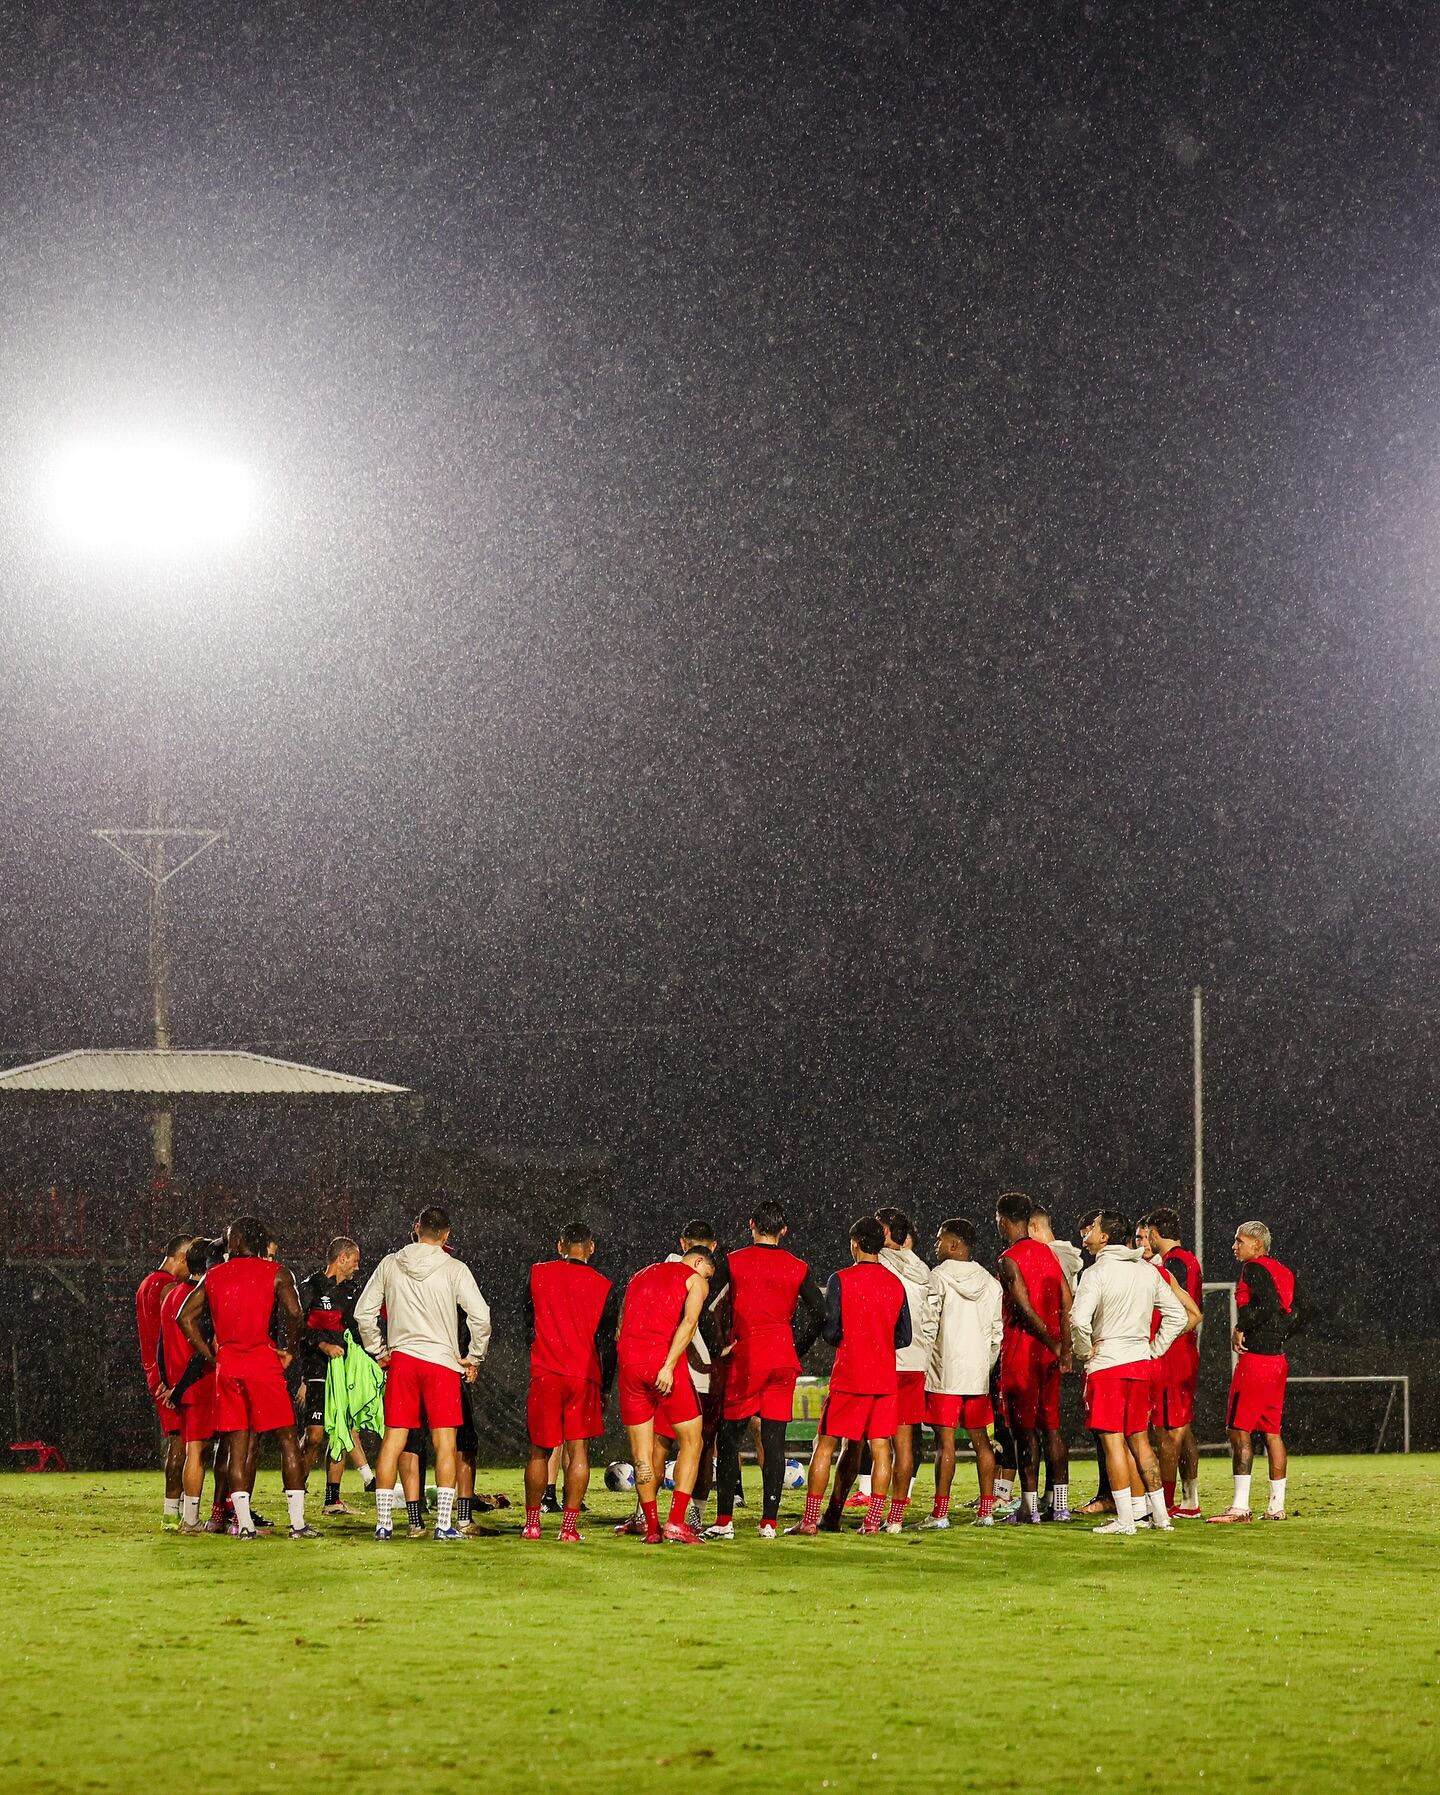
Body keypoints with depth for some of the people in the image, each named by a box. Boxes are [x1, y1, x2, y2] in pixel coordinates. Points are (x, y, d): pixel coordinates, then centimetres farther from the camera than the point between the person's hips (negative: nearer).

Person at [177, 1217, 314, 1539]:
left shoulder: (213, 1276, 12)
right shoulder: (275, 1273, 1)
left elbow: (185, 1316, 11)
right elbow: (294, 1312, -14)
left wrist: (210, 1355, 13)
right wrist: (290, 1350, 0)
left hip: (226, 1366, 3)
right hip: (264, 1364, -3)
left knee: (238, 1444, 7)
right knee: (287, 1438, 2)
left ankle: (244, 1523, 3)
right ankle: (298, 1522, -2)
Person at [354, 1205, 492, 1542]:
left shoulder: (390, 1264, 5)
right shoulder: (454, 1269, -4)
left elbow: (363, 1312, 6)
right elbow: (480, 1317, -10)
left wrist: (378, 1352, 16)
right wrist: (474, 1359, 3)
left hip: (400, 1361, 3)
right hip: (442, 1361, -2)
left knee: (393, 1441, 6)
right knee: (445, 1442, 1)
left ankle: (383, 1522, 6)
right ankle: (444, 1524, -3)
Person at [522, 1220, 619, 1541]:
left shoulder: (538, 1274, 3)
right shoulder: (603, 1286, 0)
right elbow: (607, 1342, 3)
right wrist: (604, 1388, 12)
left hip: (544, 1374, 1)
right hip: (584, 1376, -1)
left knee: (539, 1451, 10)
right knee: (579, 1451, 2)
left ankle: (532, 1523, 15)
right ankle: (569, 1526, -5)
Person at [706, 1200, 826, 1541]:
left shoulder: (733, 1262, -2)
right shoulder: (798, 1268, 4)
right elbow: (819, 1312, 2)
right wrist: (798, 1350, 11)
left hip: (744, 1359, -2)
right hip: (783, 1359, 2)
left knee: (730, 1438, 4)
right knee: (774, 1440, 4)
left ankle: (724, 1521, -1)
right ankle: (769, 1522, 2)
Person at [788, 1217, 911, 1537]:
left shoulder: (841, 1280, -7)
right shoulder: (896, 1284, 6)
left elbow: (830, 1331, -9)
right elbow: (904, 1337, 10)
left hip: (848, 1377, -3)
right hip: (885, 1378, 3)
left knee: (825, 1445, 3)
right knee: (880, 1447, 5)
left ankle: (810, 1520, 0)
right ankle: (873, 1519, 1)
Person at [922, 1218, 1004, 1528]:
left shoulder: (939, 1277, -8)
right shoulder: (990, 1282, 10)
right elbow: (998, 1332, 12)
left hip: (943, 1373, -5)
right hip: (978, 1374, 5)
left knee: (945, 1441, -6)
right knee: (981, 1439, 9)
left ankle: (940, 1512, -8)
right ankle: (986, 1510, 10)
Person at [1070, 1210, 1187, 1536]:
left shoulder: (1096, 1273, -12)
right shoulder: (1147, 1271, 9)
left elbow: (1079, 1320, -25)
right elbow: (1177, 1315, 14)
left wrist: (1084, 1352, -8)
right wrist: (1154, 1350, 15)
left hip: (1106, 1365, -7)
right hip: (1140, 1363, 7)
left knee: (1113, 1442, -3)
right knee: (1140, 1441, 15)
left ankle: (1125, 1518, -4)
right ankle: (1160, 1514, 16)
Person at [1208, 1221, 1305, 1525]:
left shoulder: (1253, 1269, -8)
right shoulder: (1286, 1273, 16)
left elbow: (1267, 1304, -23)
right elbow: (1298, 1317, 13)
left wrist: (1241, 1327, -13)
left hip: (1254, 1359, -9)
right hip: (1278, 1360, 9)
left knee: (1239, 1430, -7)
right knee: (1272, 1432, 12)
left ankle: (1240, 1506, -12)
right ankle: (1277, 1507, 13)